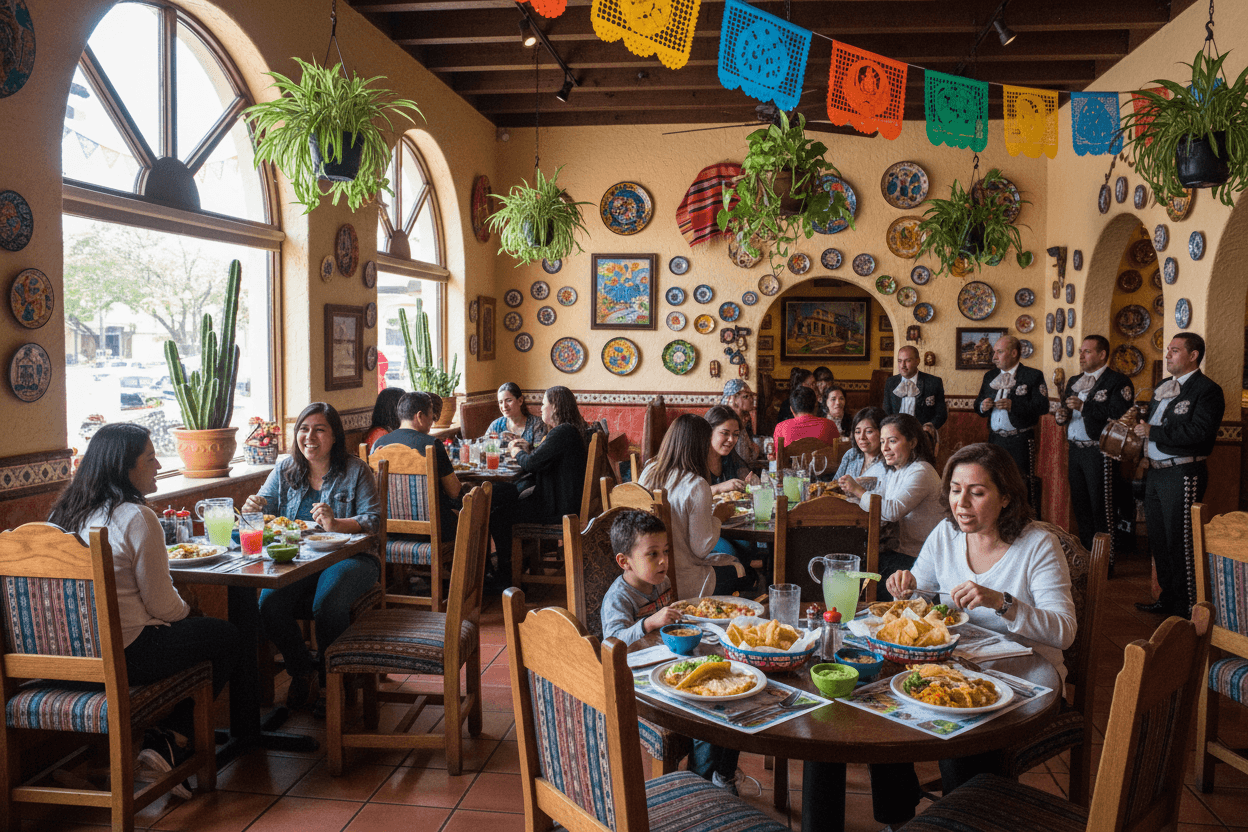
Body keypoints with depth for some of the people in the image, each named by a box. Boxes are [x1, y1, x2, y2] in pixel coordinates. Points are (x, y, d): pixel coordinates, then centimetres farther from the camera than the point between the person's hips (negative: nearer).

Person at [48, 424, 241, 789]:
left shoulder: (64, 512, 8)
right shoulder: (137, 518, -19)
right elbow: (161, 602, -15)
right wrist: (187, 612, 8)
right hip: (125, 655, -9)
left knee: (195, 625, 26)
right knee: (228, 637, 10)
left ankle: (166, 743, 21)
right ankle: (170, 742, 10)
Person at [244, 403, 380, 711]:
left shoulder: (356, 470, 1)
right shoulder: (285, 470, 12)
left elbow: (372, 520, -9)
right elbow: (264, 505, 8)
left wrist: (336, 524, -28)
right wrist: (253, 509, -17)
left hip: (348, 557, -3)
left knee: (328, 604, -32)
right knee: (269, 603, -24)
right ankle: (302, 671, 3)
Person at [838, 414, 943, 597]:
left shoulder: (921, 472, -15)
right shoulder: (894, 472, 14)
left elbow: (893, 511, -26)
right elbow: (880, 505, 12)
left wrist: (859, 491, -20)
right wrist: (854, 492, -4)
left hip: (912, 555, -8)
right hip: (895, 546, 8)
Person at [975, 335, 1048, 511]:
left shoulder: (1033, 376, -2)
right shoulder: (990, 376, 15)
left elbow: (1043, 406, -11)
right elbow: (978, 405, 19)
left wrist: (1013, 406, -21)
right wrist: (982, 406, -5)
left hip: (1020, 442, -5)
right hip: (995, 439, 5)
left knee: (1023, 487, -4)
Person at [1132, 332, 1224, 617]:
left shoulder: (1207, 389, -10)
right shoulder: (1164, 388, 17)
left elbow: (1199, 432, -23)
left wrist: (1153, 432, -19)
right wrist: (1139, 424, 3)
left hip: (1183, 475, -8)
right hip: (1155, 473, 8)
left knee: (1180, 543, -4)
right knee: (1158, 540, 14)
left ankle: (1187, 609, 6)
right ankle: (1168, 599, 27)